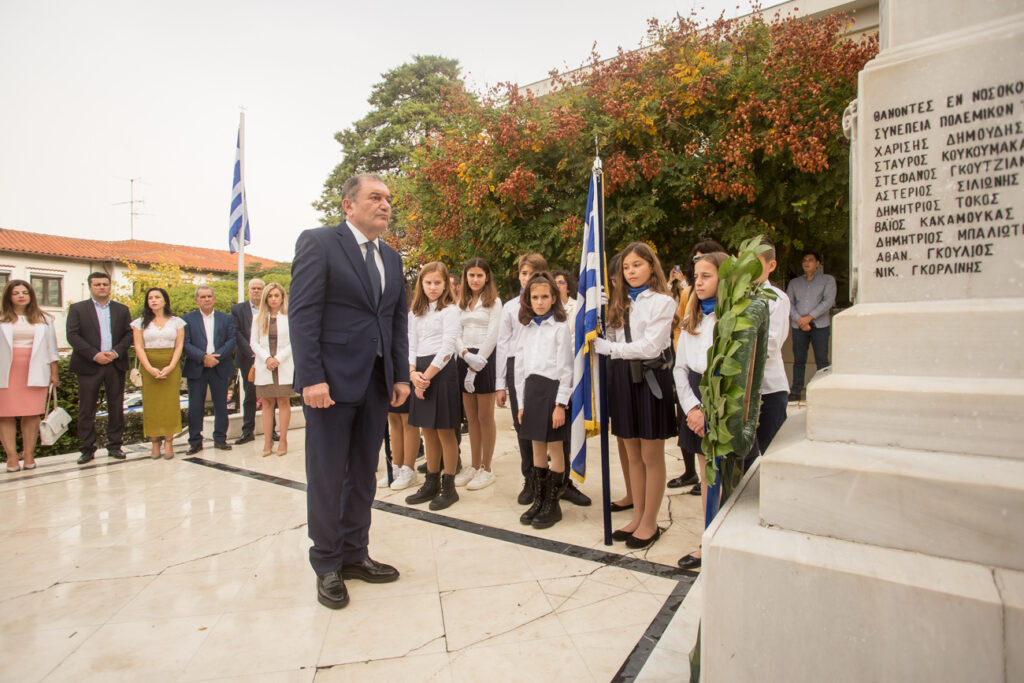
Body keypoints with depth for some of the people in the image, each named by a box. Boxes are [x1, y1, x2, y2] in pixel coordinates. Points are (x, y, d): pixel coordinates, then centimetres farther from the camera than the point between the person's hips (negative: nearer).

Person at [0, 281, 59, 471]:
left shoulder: (43, 320, 13)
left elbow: (51, 348, 13)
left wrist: (54, 373, 10)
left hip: (34, 373, 1)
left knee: (32, 414, -1)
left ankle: (29, 454, 6)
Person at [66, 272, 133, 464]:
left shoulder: (122, 310, 12)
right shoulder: (77, 309, 6)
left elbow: (129, 334, 5)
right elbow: (73, 336, -4)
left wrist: (116, 352, -11)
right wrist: (95, 355, -14)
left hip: (115, 365, 2)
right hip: (88, 366, -1)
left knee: (116, 407, 5)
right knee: (86, 409, 2)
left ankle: (114, 446, 15)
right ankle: (88, 449, 11)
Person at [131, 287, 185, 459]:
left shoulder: (176, 322, 8)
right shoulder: (140, 322, 8)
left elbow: (179, 346, 2)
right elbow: (138, 347, 1)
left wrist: (170, 367, -12)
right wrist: (150, 368, -13)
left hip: (171, 367, 0)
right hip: (149, 368, 1)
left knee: (170, 403, -4)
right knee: (151, 404, -1)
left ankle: (169, 442, 1)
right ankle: (155, 443, 4)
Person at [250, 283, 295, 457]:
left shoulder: (290, 317, 1)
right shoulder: (259, 318, 11)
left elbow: (293, 343, -3)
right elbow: (254, 342, 7)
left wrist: (278, 358, -11)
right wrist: (266, 358, -8)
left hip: (284, 366, -2)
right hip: (264, 366, 2)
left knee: (283, 402, -1)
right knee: (267, 403, 3)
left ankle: (283, 440, 4)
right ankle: (267, 441, 6)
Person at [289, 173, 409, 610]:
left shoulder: (391, 258, 16)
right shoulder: (318, 243, -3)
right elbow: (302, 314, -10)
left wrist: (401, 375, 7)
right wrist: (312, 378, -17)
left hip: (377, 382, 6)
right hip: (332, 379, -6)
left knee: (364, 474, 13)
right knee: (327, 477, 5)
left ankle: (354, 554, 29)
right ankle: (327, 566, 21)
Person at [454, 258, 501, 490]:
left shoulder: (494, 302, 0)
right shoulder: (461, 303, 16)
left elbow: (492, 335, -8)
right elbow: (456, 333, 9)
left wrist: (477, 364, -14)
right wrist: (465, 353, -10)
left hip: (485, 359, -5)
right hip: (465, 359, 5)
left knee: (485, 417, 0)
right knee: (471, 417, 10)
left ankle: (486, 469, 10)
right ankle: (474, 465, 20)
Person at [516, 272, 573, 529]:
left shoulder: (560, 326, -4)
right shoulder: (527, 328, 12)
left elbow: (565, 367, -8)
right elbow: (520, 365, 13)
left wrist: (561, 404, -13)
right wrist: (522, 402, 10)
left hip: (552, 388, -6)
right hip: (531, 389, 6)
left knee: (554, 448, 3)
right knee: (537, 447, 13)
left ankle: (552, 505, 16)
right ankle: (538, 500, 25)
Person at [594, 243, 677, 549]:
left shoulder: (662, 301, -6)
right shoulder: (619, 301, 12)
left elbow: (650, 346, -15)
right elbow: (612, 341, 9)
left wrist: (607, 347, -15)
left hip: (650, 377, -5)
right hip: (623, 377, 6)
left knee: (651, 456, 5)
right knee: (633, 455, 13)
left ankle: (650, 522, 19)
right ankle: (638, 516, 27)